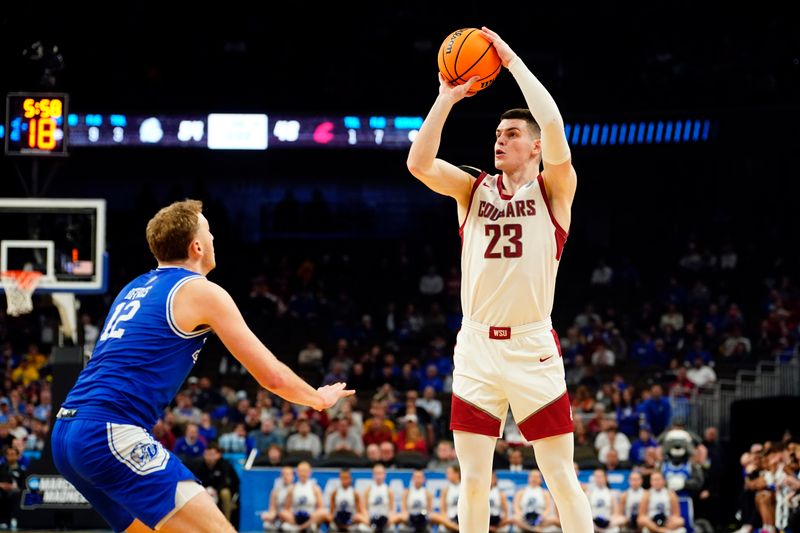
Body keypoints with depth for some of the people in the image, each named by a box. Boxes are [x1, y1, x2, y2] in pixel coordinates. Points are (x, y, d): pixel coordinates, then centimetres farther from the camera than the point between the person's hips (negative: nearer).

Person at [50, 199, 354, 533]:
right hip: (111, 433, -9)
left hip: (66, 433, 9)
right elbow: (273, 376, 4)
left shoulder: (134, 289, 23)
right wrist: (320, 399, 22)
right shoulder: (202, 291, 1)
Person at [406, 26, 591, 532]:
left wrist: (514, 61, -13)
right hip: (477, 346, 3)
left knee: (562, 477, -2)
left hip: (533, 348, -3)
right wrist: (446, 99, -9)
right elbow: (419, 164, -6)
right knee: (473, 481, 4)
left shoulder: (554, 190, 1)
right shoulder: (473, 189, 11)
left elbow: (554, 129, -17)